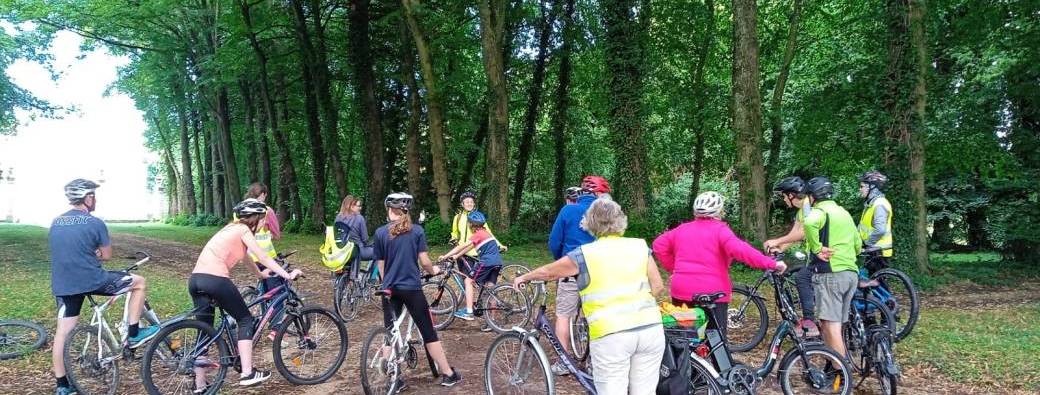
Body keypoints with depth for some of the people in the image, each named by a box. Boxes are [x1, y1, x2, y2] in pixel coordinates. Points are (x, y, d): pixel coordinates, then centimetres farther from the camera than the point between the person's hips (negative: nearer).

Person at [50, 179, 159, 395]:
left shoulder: (55, 223, 11)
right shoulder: (95, 223, -9)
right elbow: (107, 255, 0)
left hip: (62, 286, 7)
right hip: (91, 280, -6)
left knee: (63, 332, 12)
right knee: (140, 283, 10)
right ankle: (133, 334, 12)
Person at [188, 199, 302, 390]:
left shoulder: (233, 228, 26)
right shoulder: (243, 230, 1)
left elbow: (244, 256, 36)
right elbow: (263, 257, -2)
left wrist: (260, 274, 47)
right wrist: (288, 275, 1)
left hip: (195, 279, 8)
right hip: (215, 279, -8)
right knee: (245, 319, 6)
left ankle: (199, 384, 19)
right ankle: (247, 373, 3)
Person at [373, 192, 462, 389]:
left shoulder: (380, 233, 0)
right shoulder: (417, 230, -2)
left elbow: (380, 266, 3)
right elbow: (424, 262, -4)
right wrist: (433, 271, 17)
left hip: (390, 290, 1)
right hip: (412, 288, -1)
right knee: (428, 332, 8)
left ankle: (394, 381, 11)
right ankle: (448, 374, 15)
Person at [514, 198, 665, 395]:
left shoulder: (585, 254, 2)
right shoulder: (640, 246, 9)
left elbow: (549, 272, 14)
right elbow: (658, 286, 7)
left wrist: (523, 278, 31)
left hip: (611, 334, -3)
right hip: (651, 328, 3)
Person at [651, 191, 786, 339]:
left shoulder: (682, 229, 11)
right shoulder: (720, 229, -6)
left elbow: (659, 245, 14)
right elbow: (739, 249, -21)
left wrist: (672, 268, 17)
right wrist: (771, 263, -22)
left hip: (681, 292, 5)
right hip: (712, 293, -5)